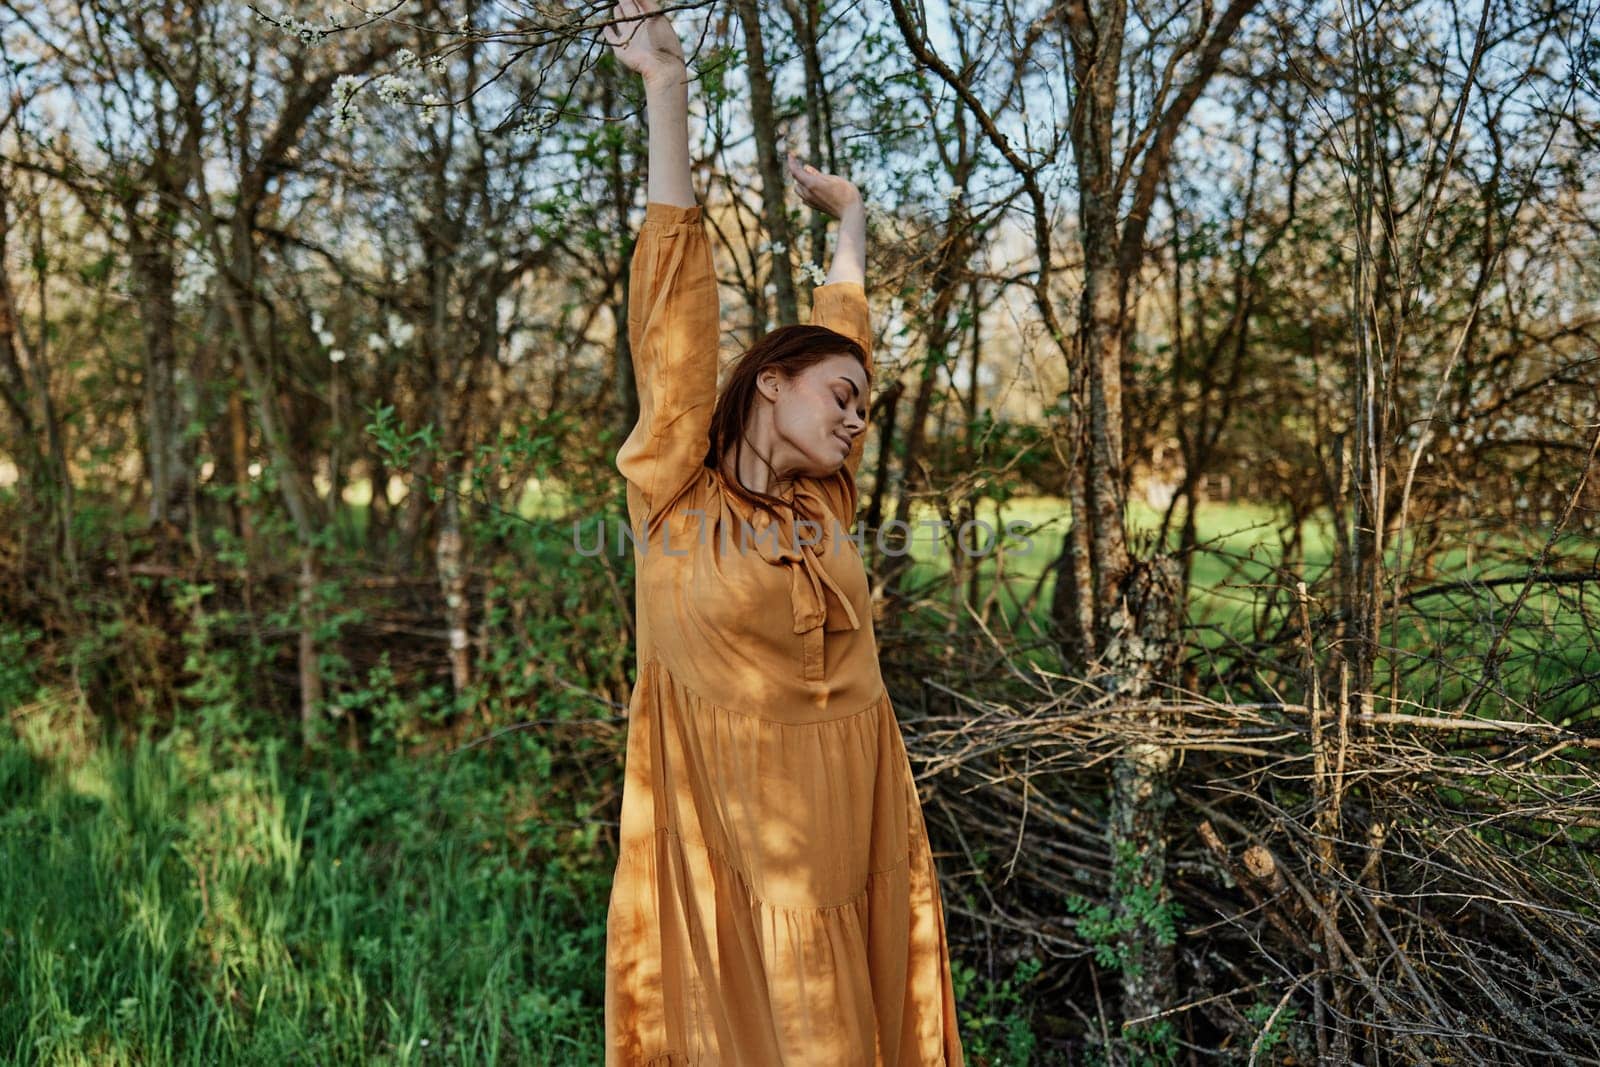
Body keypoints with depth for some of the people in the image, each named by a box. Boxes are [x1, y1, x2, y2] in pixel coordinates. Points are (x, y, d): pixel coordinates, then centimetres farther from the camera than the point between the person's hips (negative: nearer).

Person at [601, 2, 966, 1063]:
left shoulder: (824, 504, 10)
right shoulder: (679, 495, -4)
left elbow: (844, 338, 23)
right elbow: (674, 323, -9)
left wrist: (848, 221, 36)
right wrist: (667, 92, -11)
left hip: (857, 822, 5)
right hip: (736, 831, -5)